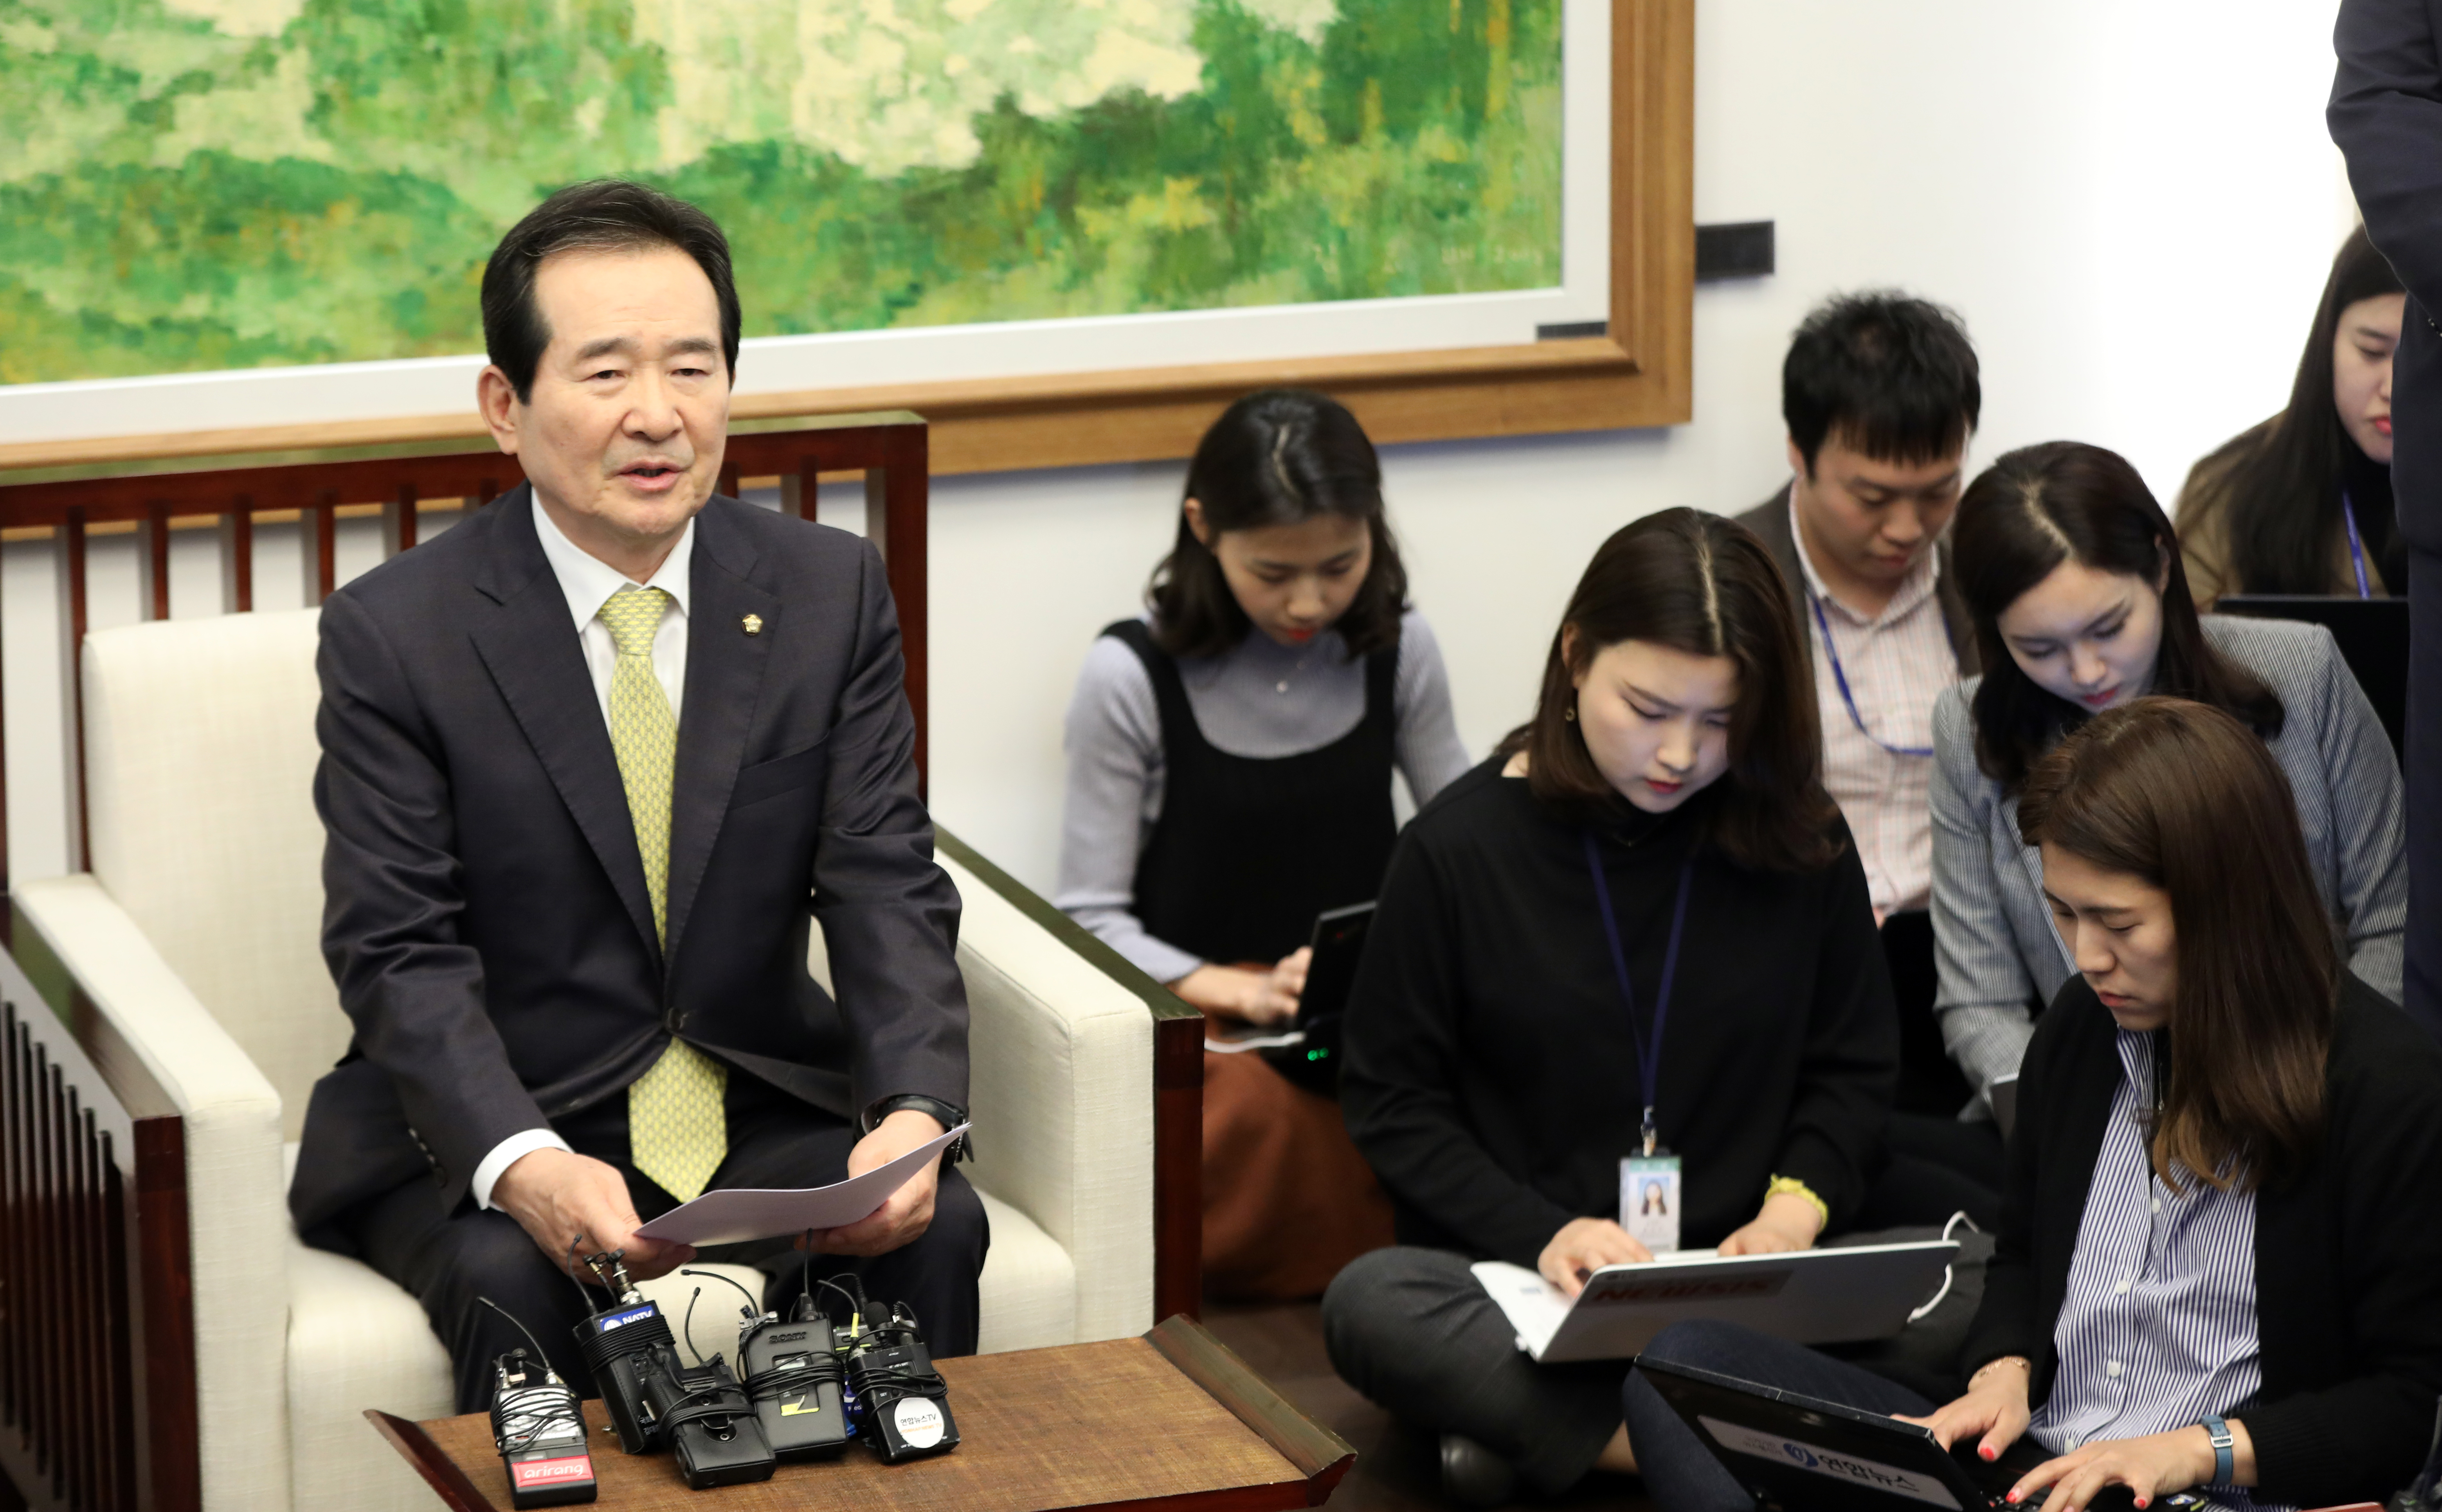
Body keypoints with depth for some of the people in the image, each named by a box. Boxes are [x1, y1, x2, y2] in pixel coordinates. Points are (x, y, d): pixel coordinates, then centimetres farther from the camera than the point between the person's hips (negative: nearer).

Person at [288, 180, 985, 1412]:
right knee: (517, 1278, -33)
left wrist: (914, 1113, -25)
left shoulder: (830, 593, 1)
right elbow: (401, 954, -13)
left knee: (935, 1229, -24)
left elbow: (887, 893, -4)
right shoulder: (395, 634, -9)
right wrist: (527, 1169, -32)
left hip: (760, 1117, 3)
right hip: (489, 1126, -3)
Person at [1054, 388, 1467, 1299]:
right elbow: (1092, 918, -4)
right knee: (1256, 1111, -39)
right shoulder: (1131, 677, -4)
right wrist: (1236, 990, -21)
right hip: (1192, 1012, -3)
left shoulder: (1396, 652, 8)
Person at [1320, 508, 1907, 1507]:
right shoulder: (1461, 849, 0)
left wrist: (1798, 1203, -6)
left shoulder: (1800, 844, 6)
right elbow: (1393, 1100, 2)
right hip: (1521, 1287, -1)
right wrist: (1542, 1235, -13)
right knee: (1369, 1303, -34)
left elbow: (1853, 1069, 15)